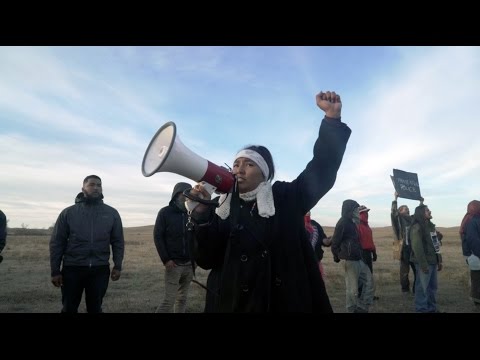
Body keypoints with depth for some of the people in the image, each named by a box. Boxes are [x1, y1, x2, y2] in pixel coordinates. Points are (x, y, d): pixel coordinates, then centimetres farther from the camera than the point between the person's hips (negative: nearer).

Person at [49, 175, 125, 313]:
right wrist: (55, 271, -2)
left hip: (100, 269, 1)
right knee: (69, 308, 10)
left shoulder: (112, 213, 4)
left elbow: (118, 241, 5)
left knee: (95, 308, 11)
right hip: (72, 268, 0)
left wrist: (117, 266, -4)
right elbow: (57, 243, 2)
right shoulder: (68, 212, 2)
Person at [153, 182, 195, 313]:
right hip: (173, 264, -3)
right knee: (169, 301, -6)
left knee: (182, 299, 11)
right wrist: (165, 259, -11)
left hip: (189, 264, 4)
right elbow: (157, 236, -4)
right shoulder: (165, 212, -1)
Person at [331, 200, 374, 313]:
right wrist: (337, 256, -5)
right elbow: (335, 242, -15)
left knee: (368, 282, 13)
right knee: (352, 288, -3)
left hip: (359, 259, 10)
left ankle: (362, 308, 21)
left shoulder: (352, 222, 16)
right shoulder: (343, 222, -13)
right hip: (350, 260, -10)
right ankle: (352, 310, 9)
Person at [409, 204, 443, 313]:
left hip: (432, 261, 9)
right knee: (423, 287, -2)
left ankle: (432, 308, 28)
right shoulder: (417, 227, -14)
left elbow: (436, 244, 19)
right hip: (424, 263, -9)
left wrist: (439, 260, 16)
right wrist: (423, 264, -21)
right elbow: (417, 247, -20)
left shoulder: (430, 225, 15)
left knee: (433, 286, 16)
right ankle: (421, 309, 8)